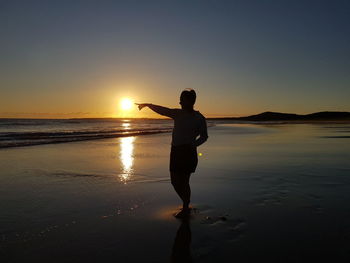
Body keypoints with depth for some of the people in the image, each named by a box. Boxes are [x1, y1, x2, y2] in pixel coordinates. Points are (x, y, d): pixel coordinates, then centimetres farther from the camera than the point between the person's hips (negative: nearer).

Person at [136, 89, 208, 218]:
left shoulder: (199, 118, -3)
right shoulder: (177, 113, 10)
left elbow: (204, 136, 0)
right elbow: (162, 110, 19)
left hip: (187, 152, -6)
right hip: (175, 151, 6)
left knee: (183, 182, -2)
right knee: (175, 181, 11)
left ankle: (185, 209, 15)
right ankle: (186, 205, 30)